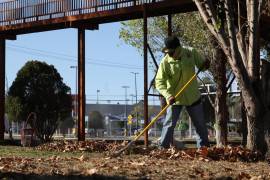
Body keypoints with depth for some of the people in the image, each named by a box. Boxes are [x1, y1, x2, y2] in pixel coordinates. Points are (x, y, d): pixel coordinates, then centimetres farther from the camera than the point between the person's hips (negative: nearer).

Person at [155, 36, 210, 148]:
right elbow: (159, 82, -22)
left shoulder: (191, 53, -11)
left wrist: (205, 64, -19)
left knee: (200, 124, 12)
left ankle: (203, 146, 27)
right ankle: (163, 147, 2)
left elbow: (201, 63, 7)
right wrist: (168, 95, -37)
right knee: (169, 124, -7)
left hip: (193, 96, 3)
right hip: (174, 98, -3)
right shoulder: (165, 62, -19)